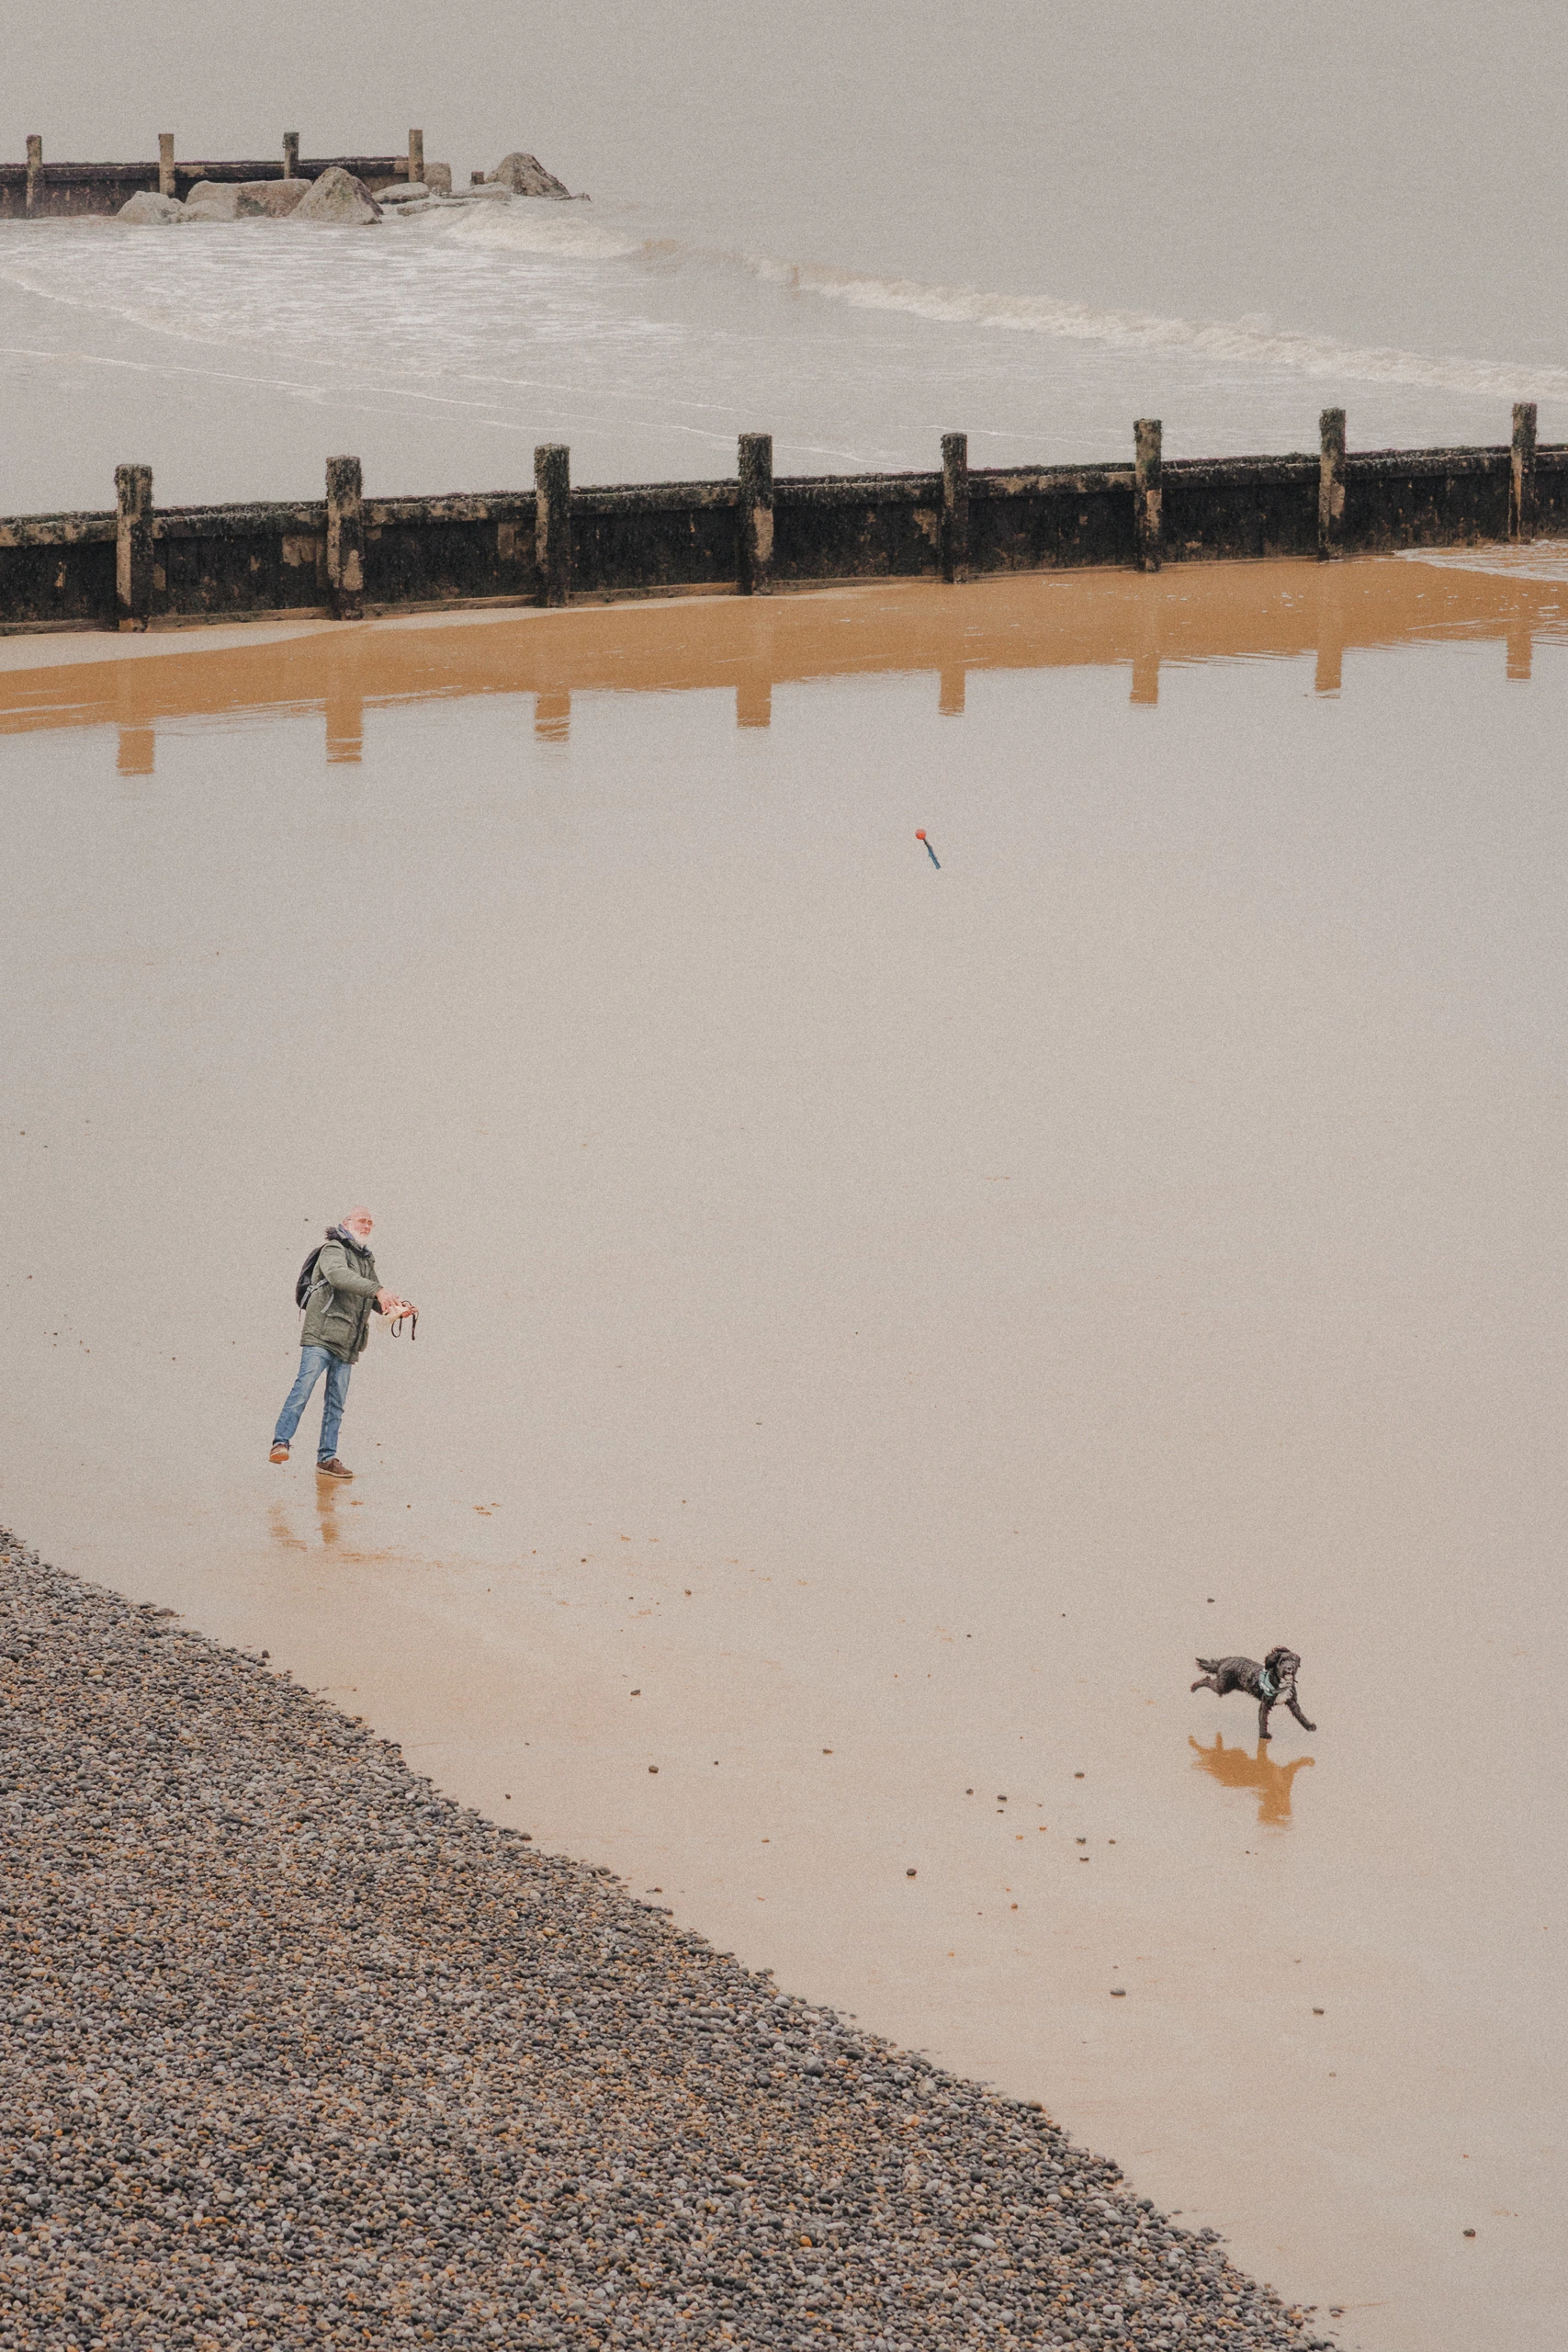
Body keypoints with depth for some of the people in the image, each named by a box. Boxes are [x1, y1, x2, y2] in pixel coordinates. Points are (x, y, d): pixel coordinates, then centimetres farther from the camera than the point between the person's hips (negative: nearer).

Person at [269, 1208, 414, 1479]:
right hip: (321, 1335, -8)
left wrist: (396, 1307, 3)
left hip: (347, 1343, 8)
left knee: (337, 1401, 6)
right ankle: (280, 1443, -19)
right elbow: (339, 1275, -24)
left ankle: (327, 1457, 8)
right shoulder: (333, 1250, -2)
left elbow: (376, 1303, 25)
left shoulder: (366, 1261, 24)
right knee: (304, 1387, -17)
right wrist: (377, 1290, -33)